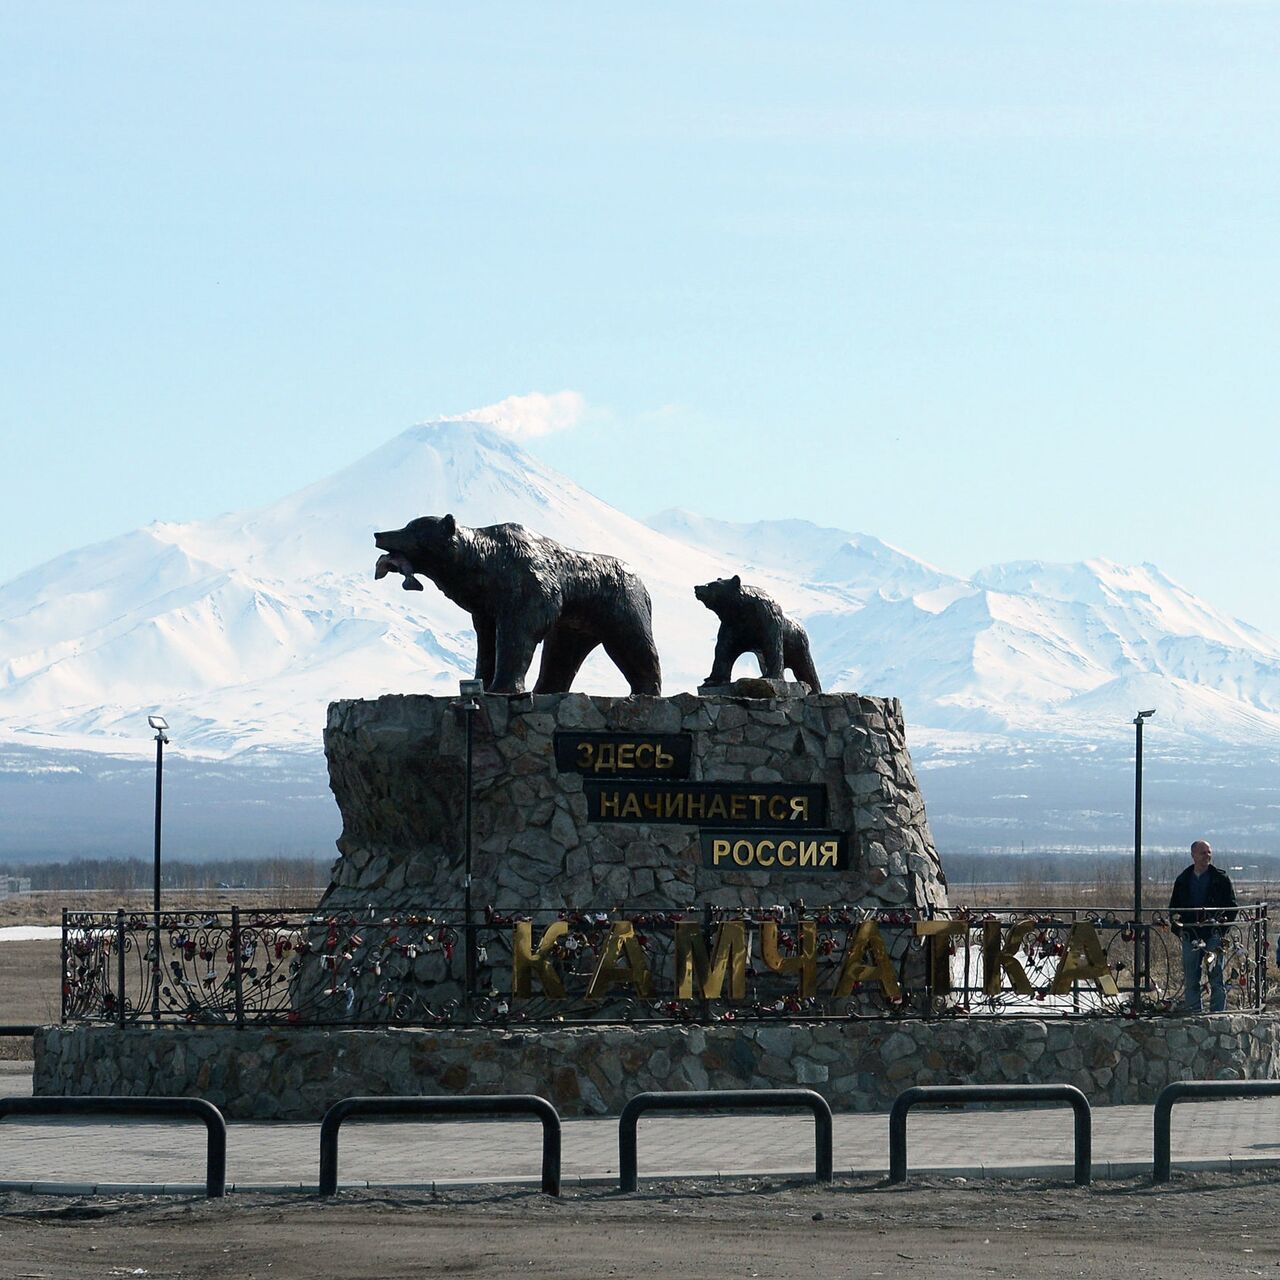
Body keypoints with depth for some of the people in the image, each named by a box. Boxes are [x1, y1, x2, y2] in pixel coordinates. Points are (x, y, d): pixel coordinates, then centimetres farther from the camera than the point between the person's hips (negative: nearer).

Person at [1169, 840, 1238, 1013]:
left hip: (1213, 935, -3)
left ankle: (1217, 1014, -4)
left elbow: (1231, 906, 6)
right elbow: (1174, 907, 20)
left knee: (1216, 978, -6)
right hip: (1190, 936, 3)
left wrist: (1223, 923, -9)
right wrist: (1175, 919, 0)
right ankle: (1193, 1014, 10)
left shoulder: (1221, 878, 6)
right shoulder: (1183, 880, 14)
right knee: (1191, 980, 4)